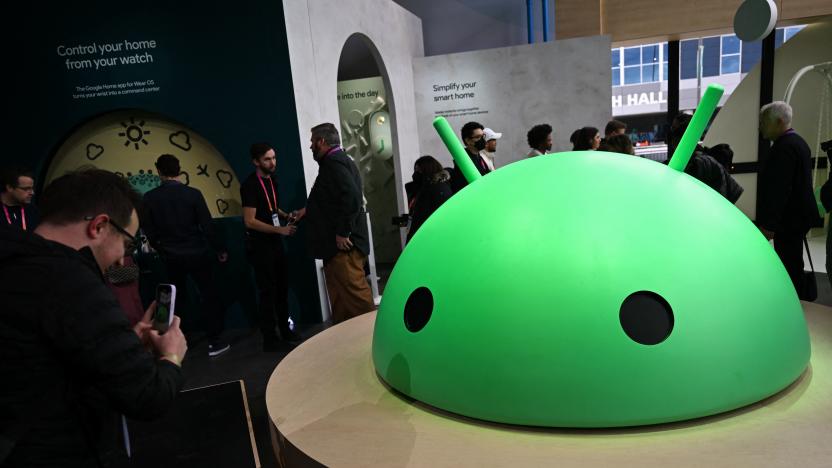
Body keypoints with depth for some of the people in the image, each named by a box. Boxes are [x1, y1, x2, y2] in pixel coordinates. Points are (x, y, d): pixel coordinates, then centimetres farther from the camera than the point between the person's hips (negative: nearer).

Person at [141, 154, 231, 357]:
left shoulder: (149, 198, -7)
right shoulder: (193, 194, -12)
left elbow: (148, 231, -1)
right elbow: (207, 226, -11)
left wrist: (162, 249, 17)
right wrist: (220, 250, 2)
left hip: (171, 257, 3)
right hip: (197, 254, -2)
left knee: (176, 298, 19)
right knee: (210, 295, 8)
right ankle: (214, 342, 9)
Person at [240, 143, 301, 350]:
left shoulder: (271, 179, 7)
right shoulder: (249, 185, -18)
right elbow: (250, 221, -22)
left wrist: (286, 216, 2)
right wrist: (280, 229, -23)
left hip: (275, 241, 8)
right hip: (259, 245, -8)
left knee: (282, 287, 14)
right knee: (268, 290, -1)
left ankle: (285, 330, 28)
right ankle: (269, 337, 12)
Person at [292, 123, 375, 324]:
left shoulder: (334, 162, -13)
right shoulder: (337, 161, 19)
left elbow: (351, 197, -26)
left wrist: (343, 233, -22)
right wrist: (307, 211, 34)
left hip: (343, 245, -11)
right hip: (339, 244, 11)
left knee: (354, 294, -8)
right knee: (341, 298, 15)